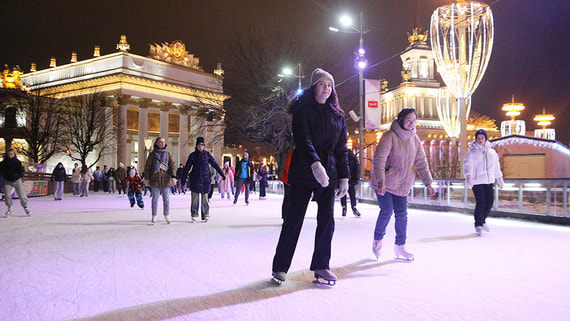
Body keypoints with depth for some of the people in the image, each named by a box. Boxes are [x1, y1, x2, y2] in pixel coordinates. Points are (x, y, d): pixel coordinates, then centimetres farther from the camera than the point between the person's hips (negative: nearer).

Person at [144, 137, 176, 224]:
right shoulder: (152, 154, 3)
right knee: (155, 198, 5)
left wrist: (173, 176, -12)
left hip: (166, 179, 1)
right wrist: (147, 178, 1)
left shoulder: (167, 153, 8)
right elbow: (147, 166, 5)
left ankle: (166, 215, 15)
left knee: (166, 198, 3)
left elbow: (172, 164, 0)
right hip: (155, 179, -1)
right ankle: (154, 216, 16)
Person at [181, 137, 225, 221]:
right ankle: (194, 214, 12)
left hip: (205, 179, 0)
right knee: (195, 198, 1)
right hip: (195, 180, 0)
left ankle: (205, 214, 9)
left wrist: (222, 174, 1)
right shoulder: (192, 155, 4)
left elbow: (215, 164, 4)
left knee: (205, 198, 1)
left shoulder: (207, 154, 3)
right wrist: (183, 178, 7)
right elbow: (187, 167, 8)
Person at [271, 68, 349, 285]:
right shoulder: (303, 110, -2)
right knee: (293, 220, -1)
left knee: (327, 220, 3)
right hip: (304, 172, -4)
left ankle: (321, 266, 18)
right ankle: (280, 267, 10)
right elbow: (303, 139, -17)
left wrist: (344, 177, 7)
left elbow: (341, 148, 13)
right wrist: (315, 163, -33)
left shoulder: (337, 115, 13)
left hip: (328, 174, 4)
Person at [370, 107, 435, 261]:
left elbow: (421, 162, 9)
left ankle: (400, 246, 19)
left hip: (402, 183, 6)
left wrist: (428, 183, 4)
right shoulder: (390, 136, -15)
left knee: (402, 214, 5)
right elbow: (379, 159, -22)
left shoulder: (415, 139, 5)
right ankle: (377, 240, 16)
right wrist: (381, 181, -31)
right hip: (384, 182, -5)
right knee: (387, 211, -9)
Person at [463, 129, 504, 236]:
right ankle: (478, 225, 4)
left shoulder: (492, 152, 12)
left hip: (489, 181, 5)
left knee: (490, 202, 5)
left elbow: (496, 167, 22)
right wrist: (468, 176, -29)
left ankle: (482, 220, 29)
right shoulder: (472, 152, -3)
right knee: (480, 203, -10)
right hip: (477, 181, -5)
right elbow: (467, 164, -14)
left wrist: (499, 179, 27)